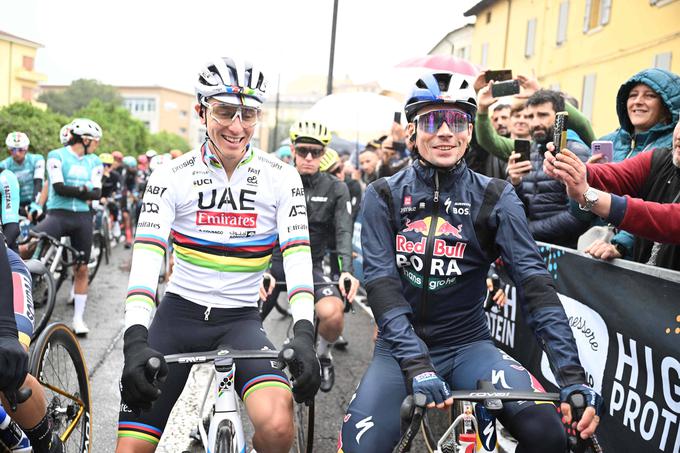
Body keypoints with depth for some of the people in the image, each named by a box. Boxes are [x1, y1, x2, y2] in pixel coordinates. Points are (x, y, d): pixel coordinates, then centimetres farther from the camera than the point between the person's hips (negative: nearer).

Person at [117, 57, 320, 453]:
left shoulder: (282, 178, -4)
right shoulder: (172, 176, -4)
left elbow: (298, 257, -12)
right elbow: (146, 258, -13)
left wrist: (304, 335, -27)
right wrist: (136, 340, -27)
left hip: (240, 321, 0)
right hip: (179, 316, 1)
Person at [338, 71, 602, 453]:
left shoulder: (496, 197, -3)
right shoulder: (384, 197, -3)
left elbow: (535, 280, -12)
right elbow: (381, 283, -14)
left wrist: (573, 377, -23)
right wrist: (417, 365, -28)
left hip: (468, 345, 0)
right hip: (402, 349, 0)